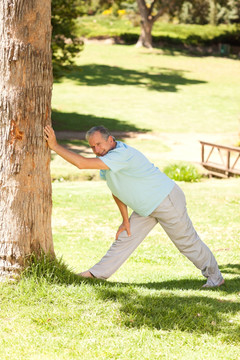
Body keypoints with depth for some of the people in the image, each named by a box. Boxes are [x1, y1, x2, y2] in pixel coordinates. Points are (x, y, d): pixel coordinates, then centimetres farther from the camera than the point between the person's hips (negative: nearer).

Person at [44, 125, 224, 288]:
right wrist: (125, 220, 10)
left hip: (167, 201, -9)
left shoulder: (122, 154, -32)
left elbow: (82, 163, -39)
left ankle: (215, 276, 21)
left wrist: (55, 146, -32)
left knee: (187, 242, 4)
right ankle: (97, 273, 13)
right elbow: (117, 191, 13)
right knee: (126, 236, 7)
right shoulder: (105, 158, 0)